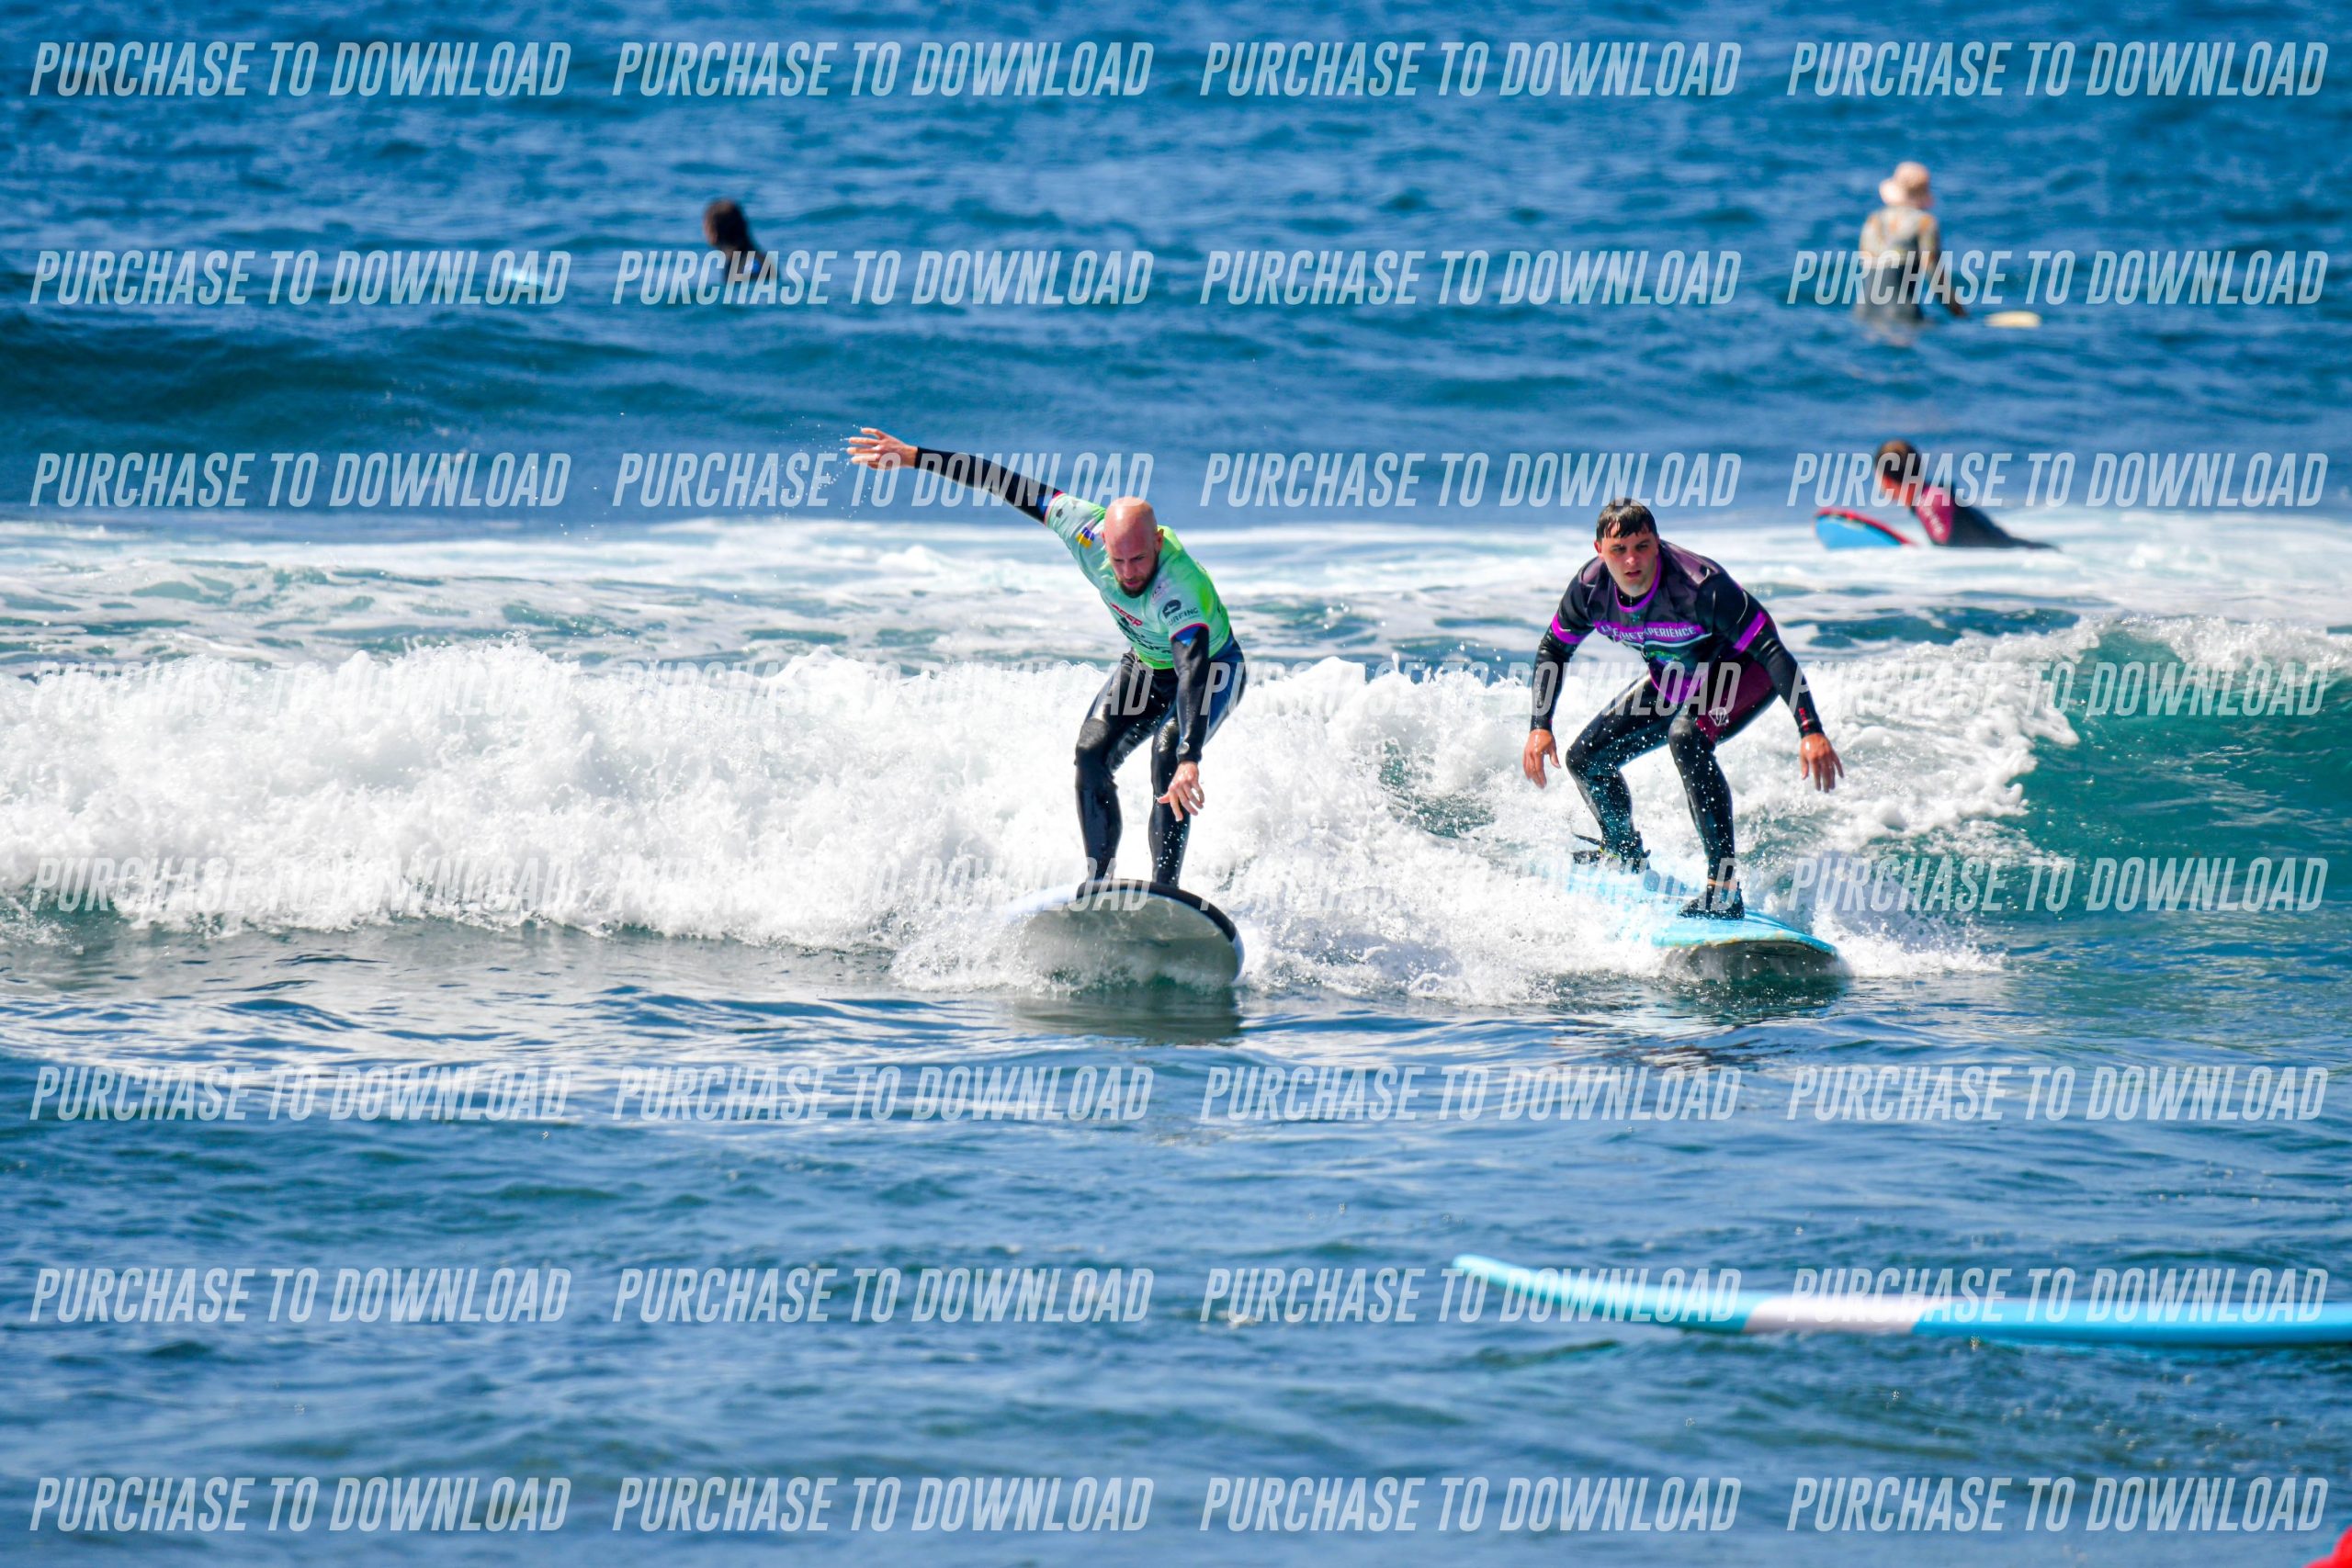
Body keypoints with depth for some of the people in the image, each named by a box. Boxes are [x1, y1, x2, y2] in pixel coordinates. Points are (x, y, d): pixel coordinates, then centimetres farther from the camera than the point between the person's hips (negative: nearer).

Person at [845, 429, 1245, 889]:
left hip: (1213, 667, -6)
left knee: (1168, 753, -29)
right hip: (1145, 666, 6)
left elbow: (1193, 674, -57)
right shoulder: (1087, 530, -29)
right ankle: (1098, 882, -4)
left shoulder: (1181, 589, -44)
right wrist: (914, 457, -17)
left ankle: (1164, 889, -27)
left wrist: (1189, 760, -71)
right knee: (1091, 755, -13)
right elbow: (1011, 486, -19)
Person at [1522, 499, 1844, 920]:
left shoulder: (1699, 585, -37)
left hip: (1744, 671, -7)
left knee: (1686, 738, -36)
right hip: (1674, 681, 7)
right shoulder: (1591, 588, -19)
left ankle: (1725, 891, -37)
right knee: (1585, 758, 6)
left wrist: (1811, 731, -46)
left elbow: (1772, 651, -37)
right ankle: (1624, 852, 39)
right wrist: (1540, 726, -10)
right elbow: (1553, 650, 0)